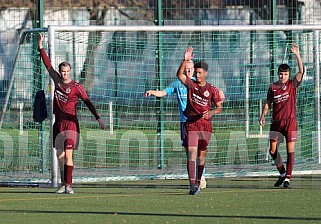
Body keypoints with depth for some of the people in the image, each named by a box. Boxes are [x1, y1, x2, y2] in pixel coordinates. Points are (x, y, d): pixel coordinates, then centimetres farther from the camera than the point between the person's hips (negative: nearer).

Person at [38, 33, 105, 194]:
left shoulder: (76, 87, -8)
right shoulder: (57, 80, 6)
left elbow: (88, 102, -9)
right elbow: (48, 65, 13)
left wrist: (98, 118, -16)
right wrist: (41, 48, 14)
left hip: (71, 123, -6)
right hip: (58, 123, 6)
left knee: (68, 154, -14)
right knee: (60, 155, 7)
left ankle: (69, 185, -16)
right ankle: (63, 184, 13)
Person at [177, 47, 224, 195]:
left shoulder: (212, 90, 2)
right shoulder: (191, 84, 3)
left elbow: (219, 107, 4)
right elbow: (180, 74, -11)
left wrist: (211, 112, -16)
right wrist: (185, 60, -23)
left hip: (205, 125, 1)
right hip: (191, 125, -1)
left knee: (202, 155, 9)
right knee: (192, 154, -14)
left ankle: (198, 182, 24)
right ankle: (193, 185, -23)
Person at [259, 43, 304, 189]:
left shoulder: (292, 85, 0)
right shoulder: (273, 87, 6)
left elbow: (301, 71, -14)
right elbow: (268, 103, 11)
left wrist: (297, 55, -22)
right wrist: (263, 116, -3)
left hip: (290, 121, -3)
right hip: (276, 122, 3)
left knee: (290, 150, -6)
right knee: (273, 151, 3)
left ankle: (287, 179, -2)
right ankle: (282, 174, 24)